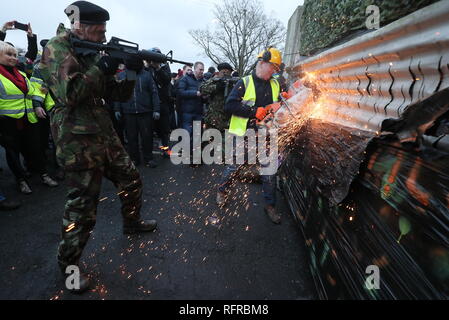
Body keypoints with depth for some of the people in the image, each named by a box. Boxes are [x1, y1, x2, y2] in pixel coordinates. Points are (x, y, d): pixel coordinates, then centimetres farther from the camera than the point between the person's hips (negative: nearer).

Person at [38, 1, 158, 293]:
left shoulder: (92, 54, 16)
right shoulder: (57, 49, -7)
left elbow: (119, 95, 14)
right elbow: (68, 93, -23)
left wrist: (130, 71, -1)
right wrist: (100, 69, -15)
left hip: (105, 136, 8)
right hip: (78, 142, -8)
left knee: (132, 179, 16)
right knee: (82, 205, -2)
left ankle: (132, 223, 41)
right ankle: (68, 264, 19)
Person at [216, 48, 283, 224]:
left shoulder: (275, 84, 10)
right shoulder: (245, 83, -5)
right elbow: (229, 106, -15)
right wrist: (254, 112, -21)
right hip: (243, 134, -4)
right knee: (234, 165, 10)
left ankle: (270, 205, 22)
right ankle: (222, 191, 37)